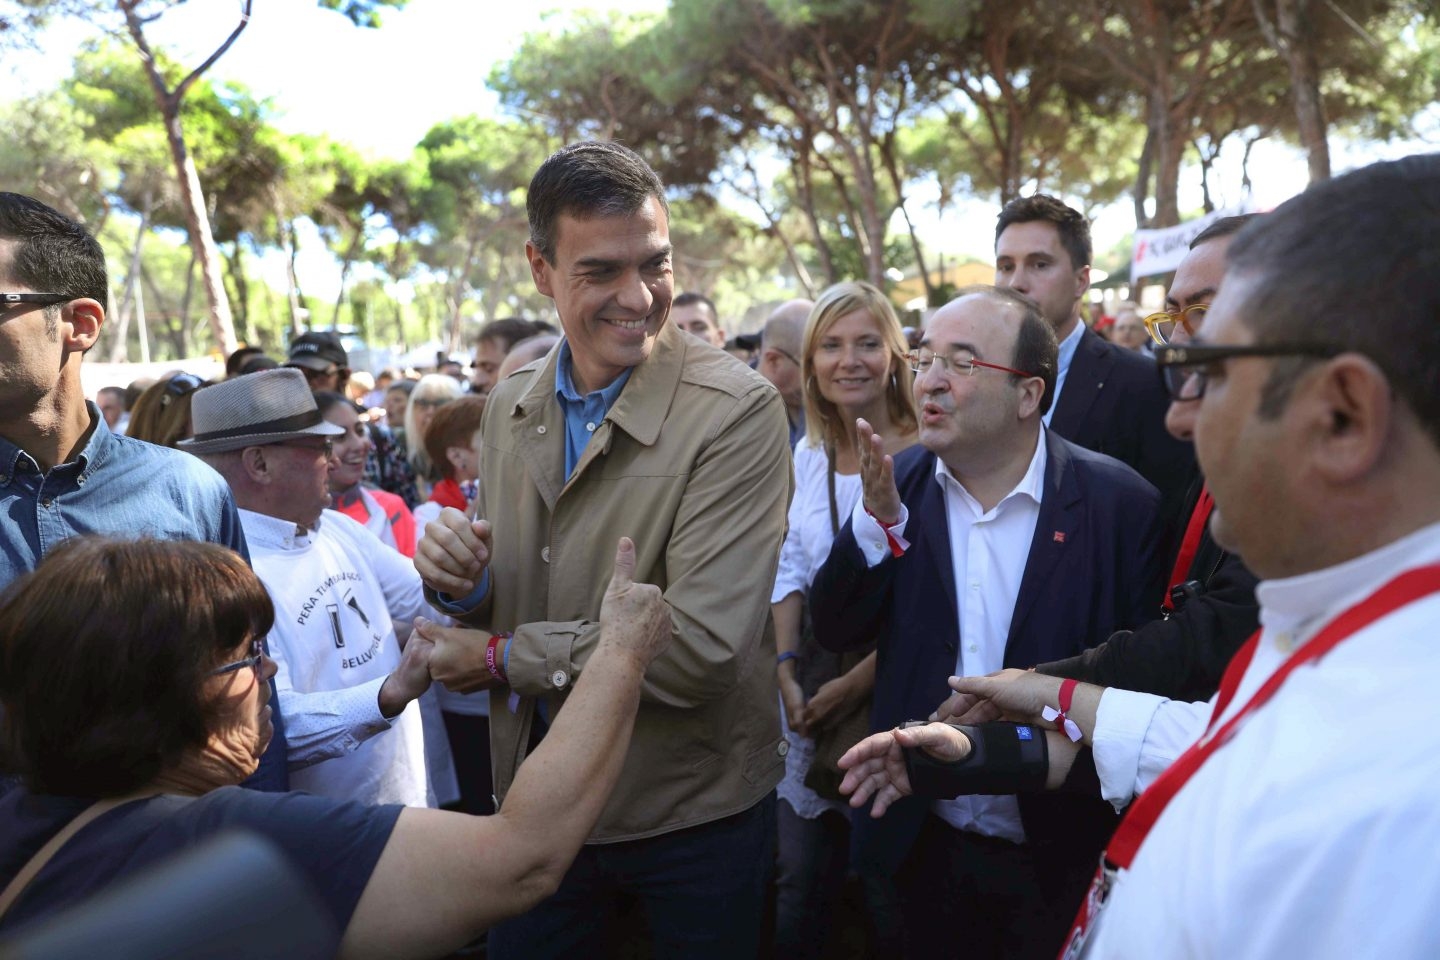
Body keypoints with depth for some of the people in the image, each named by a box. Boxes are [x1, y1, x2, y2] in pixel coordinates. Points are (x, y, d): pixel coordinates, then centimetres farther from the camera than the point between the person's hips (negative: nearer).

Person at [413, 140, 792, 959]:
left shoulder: (737, 410, -20)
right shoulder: (508, 408, 0)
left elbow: (701, 646, -26)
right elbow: (499, 610, 9)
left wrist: (501, 656, -16)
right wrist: (463, 582, -15)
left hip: (694, 815, -4)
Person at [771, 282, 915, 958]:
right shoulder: (808, 455, 7)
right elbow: (789, 571, 9)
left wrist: (858, 681, -16)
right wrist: (786, 670, -3)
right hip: (812, 691, 5)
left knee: (892, 893, 9)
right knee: (800, 890, 13)